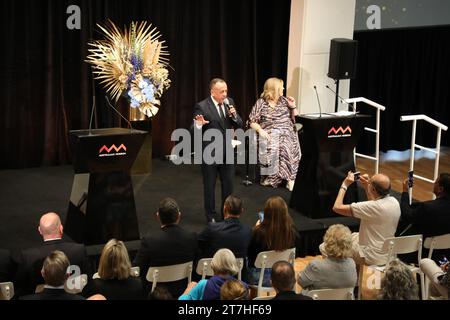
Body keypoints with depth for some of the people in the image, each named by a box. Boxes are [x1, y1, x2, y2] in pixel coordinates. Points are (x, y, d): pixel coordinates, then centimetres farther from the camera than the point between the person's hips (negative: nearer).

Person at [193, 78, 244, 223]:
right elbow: (195, 132, -13)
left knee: (228, 185, 14)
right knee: (209, 186, 9)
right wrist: (198, 125, -36)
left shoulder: (229, 102, 2)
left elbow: (239, 125, 5)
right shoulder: (201, 107, -14)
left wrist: (234, 116, -16)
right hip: (209, 153, -5)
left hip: (227, 151, 5)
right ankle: (211, 217, 24)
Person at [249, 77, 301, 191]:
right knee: (272, 148, -33)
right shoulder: (261, 103, 6)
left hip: (287, 133, 2)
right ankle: (271, 176, -20)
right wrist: (260, 130, -14)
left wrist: (293, 107, 4)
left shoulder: (284, 100, 16)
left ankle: (290, 178, -26)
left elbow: (295, 118, 20)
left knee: (288, 147, -29)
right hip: (270, 134, -2)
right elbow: (253, 122, 3)